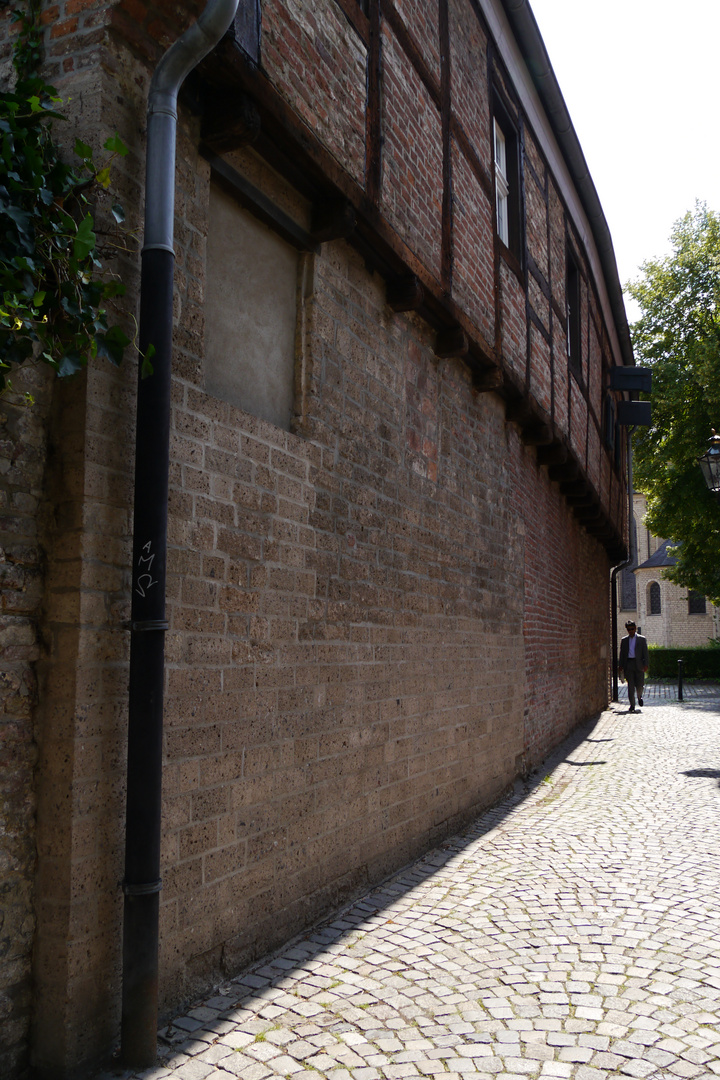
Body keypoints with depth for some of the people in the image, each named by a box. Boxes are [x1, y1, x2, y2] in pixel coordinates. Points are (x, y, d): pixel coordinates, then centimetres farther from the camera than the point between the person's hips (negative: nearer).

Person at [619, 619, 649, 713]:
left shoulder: (642, 639, 6)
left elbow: (645, 653, 3)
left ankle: (639, 697, 33)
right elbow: (622, 654, 13)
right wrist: (621, 666, 6)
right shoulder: (624, 640, 12)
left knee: (640, 684, -1)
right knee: (630, 685, -3)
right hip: (628, 664, 1)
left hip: (638, 664, -1)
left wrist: (646, 664, -8)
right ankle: (632, 705, 2)